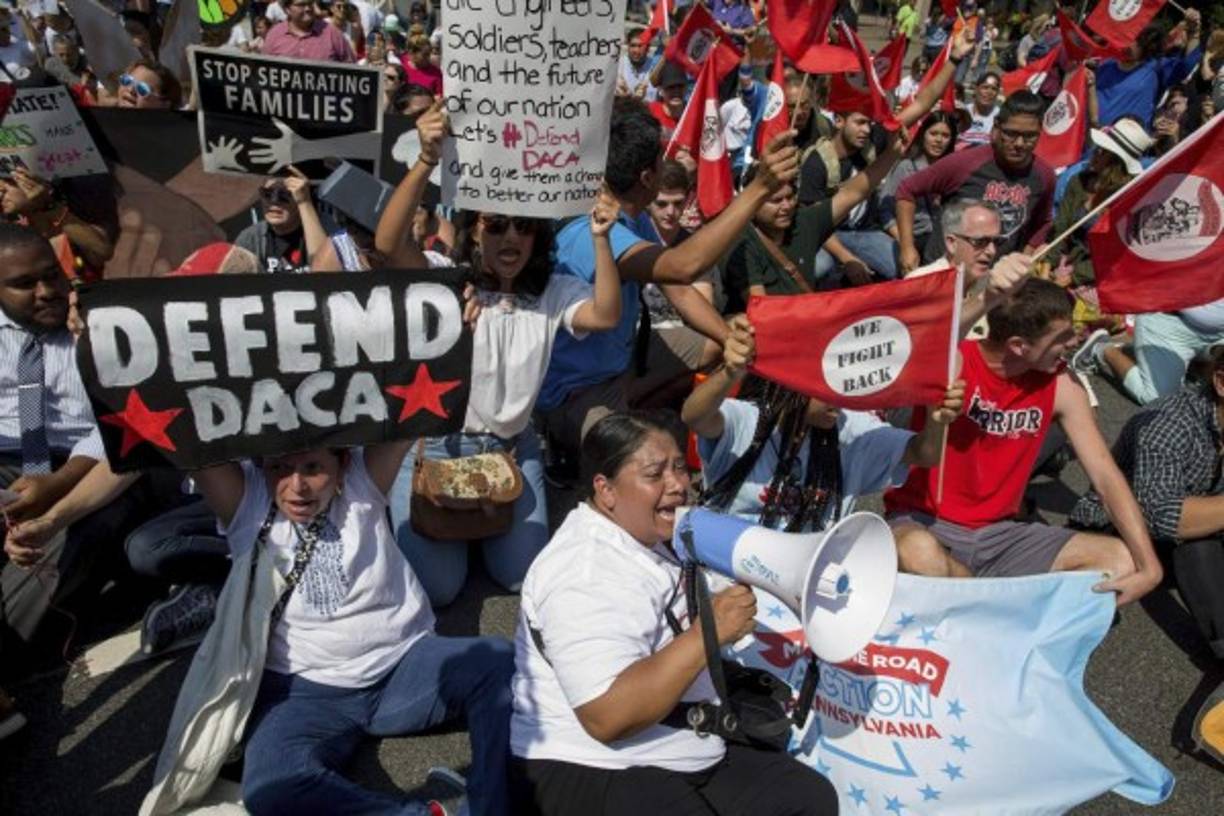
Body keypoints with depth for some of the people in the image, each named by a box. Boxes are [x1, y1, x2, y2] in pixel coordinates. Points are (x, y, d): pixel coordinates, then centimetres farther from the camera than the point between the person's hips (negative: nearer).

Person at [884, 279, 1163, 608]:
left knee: (1123, 560, -8)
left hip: (998, 534, 5)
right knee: (918, 556, -39)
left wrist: (1149, 566, -12)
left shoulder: (1062, 387, -2)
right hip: (923, 523, -4)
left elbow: (1105, 475, -3)